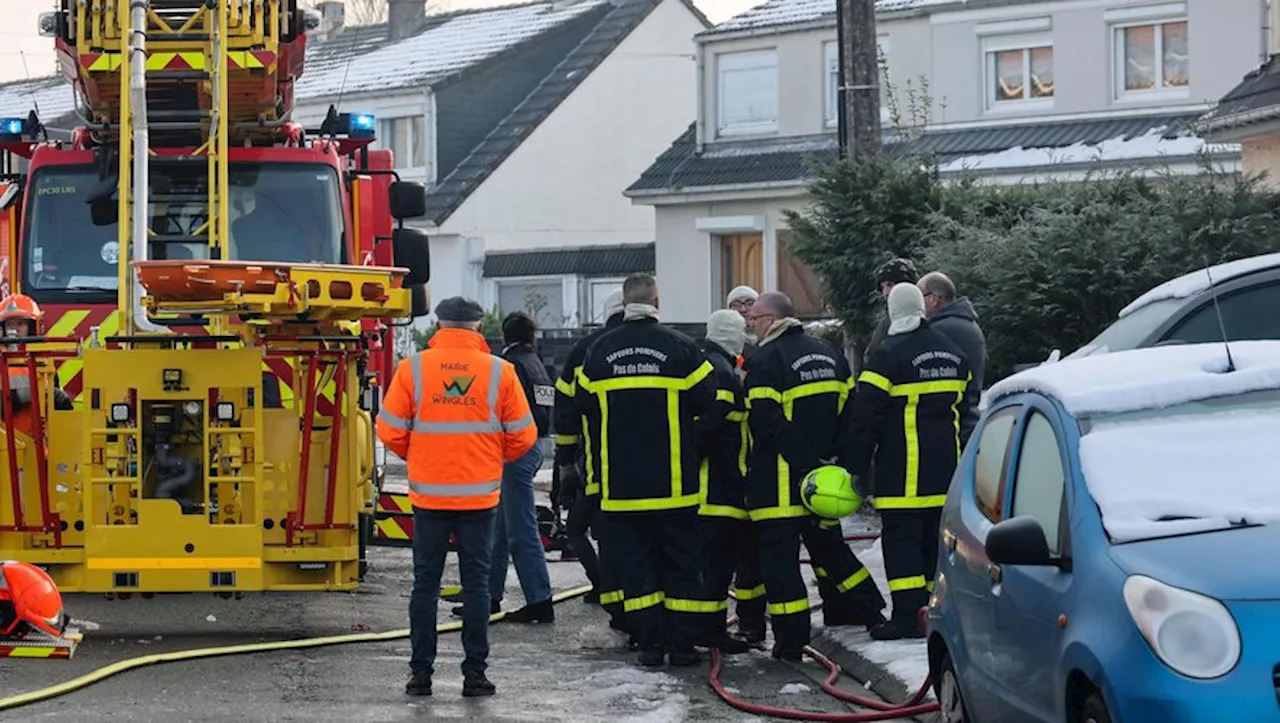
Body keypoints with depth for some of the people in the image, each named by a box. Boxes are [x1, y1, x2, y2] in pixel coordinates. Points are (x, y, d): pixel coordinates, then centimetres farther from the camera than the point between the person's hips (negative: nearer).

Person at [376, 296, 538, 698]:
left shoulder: (413, 368, -4)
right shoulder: (499, 372, -4)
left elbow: (391, 431, -2)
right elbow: (522, 436, 0)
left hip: (429, 495, 0)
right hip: (480, 495, 0)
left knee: (425, 582, 9)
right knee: (477, 582, 7)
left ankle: (421, 672, 9)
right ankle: (475, 673, 7)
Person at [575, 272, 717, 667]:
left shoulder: (598, 352, 3)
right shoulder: (681, 347, -5)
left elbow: (584, 412, 11)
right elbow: (709, 407, -2)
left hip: (620, 484, 2)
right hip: (674, 485, -1)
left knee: (635, 564, 6)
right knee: (681, 562, 6)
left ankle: (650, 642, 3)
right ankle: (682, 644, 5)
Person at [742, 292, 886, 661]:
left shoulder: (766, 360, -13)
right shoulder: (827, 353, 11)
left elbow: (764, 423, -20)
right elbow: (849, 409, 12)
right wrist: (831, 457, 13)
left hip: (778, 482, -7)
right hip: (822, 477, 7)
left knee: (779, 556, -2)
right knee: (829, 544, 23)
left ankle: (791, 640, -3)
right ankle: (871, 613, 27)